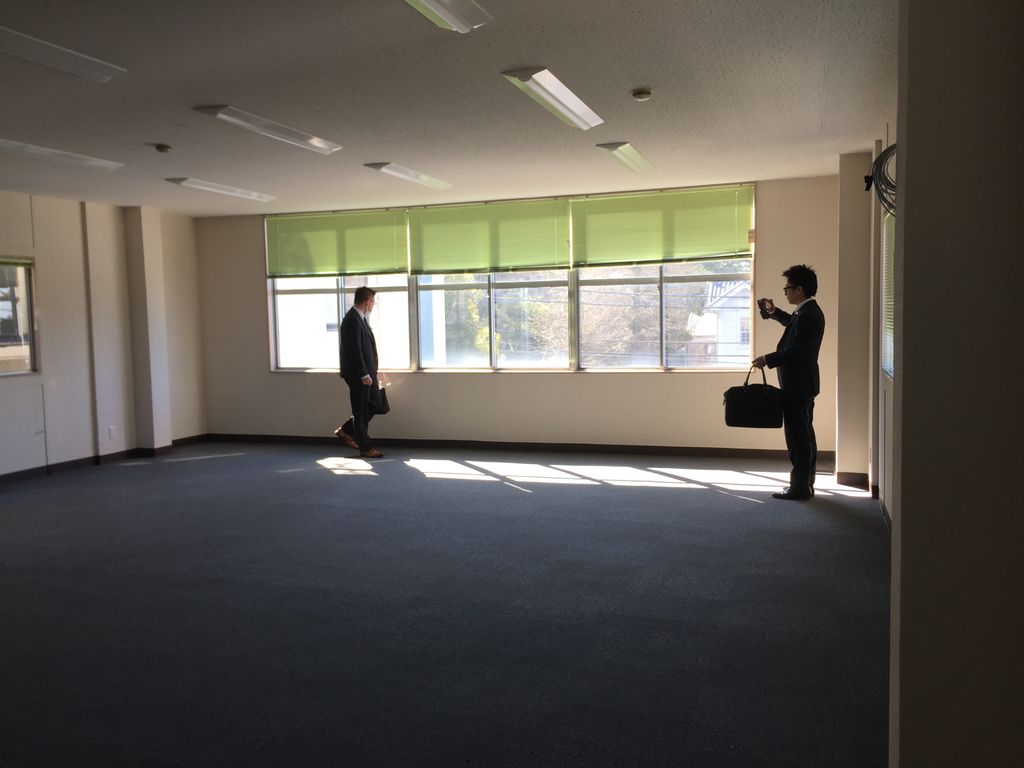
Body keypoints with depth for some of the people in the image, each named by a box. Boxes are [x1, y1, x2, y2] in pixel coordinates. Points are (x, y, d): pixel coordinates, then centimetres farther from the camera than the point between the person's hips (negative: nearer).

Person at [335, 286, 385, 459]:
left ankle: (346, 430, 26)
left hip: (365, 373, 10)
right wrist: (364, 375, -21)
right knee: (361, 411, 1)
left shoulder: (359, 318, 13)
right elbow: (354, 350, -22)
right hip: (358, 374, -10)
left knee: (372, 406, 15)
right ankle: (365, 448, 11)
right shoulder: (352, 320, -18)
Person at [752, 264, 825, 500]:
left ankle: (800, 487, 3)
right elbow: (793, 323, 34)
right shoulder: (809, 311, 12)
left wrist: (767, 360, -16)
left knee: (798, 437, -4)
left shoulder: (807, 315, -21)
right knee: (804, 435, 16)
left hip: (797, 386, -11)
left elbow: (795, 350, -26)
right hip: (803, 384, 11)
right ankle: (805, 484, 25)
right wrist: (773, 311, 25)